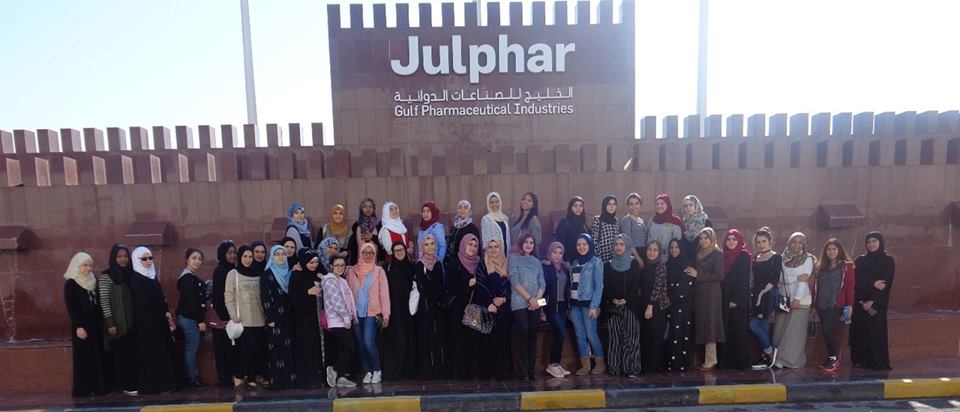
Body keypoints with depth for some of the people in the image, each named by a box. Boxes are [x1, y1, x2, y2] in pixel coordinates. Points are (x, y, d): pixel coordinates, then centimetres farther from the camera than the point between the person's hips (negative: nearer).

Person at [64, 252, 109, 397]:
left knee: (99, 356, 6)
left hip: (96, 325, 5)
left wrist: (103, 322, 6)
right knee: (85, 357, -1)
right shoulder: (71, 284, -5)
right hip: (82, 326, -5)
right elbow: (70, 307, -10)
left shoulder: (94, 281, 10)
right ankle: (84, 389, 7)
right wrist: (78, 326, -17)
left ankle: (99, 386, 12)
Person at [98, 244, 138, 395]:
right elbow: (104, 301, -10)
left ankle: (134, 383, 15)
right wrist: (110, 323, -14)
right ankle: (126, 385, 10)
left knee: (133, 352, 7)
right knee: (122, 353, 1)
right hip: (117, 323, -5)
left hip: (131, 321, 5)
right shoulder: (106, 276, -7)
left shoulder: (130, 274, 9)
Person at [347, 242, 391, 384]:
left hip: (372, 312, -2)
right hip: (356, 313, 3)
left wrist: (386, 314, -3)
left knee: (369, 343, -13)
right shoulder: (352, 271, 7)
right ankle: (367, 371, 19)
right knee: (361, 344, 5)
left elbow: (384, 293, 1)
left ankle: (377, 371, 5)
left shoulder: (379, 271, 3)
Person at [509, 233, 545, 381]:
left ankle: (531, 370, 10)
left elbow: (542, 284, 10)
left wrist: (537, 299, -7)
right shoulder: (514, 259, 2)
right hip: (520, 303, -4)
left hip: (535, 304, 4)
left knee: (533, 336, 3)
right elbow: (515, 283, -7)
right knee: (525, 335, -10)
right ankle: (524, 371, -2)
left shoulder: (536, 261, 15)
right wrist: (530, 299, -12)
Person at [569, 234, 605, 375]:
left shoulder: (596, 261, -3)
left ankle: (601, 364, 11)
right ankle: (585, 365, 13)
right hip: (575, 304, 6)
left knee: (591, 335, -4)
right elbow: (572, 285, 11)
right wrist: (569, 305, 6)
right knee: (580, 335, 6)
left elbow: (599, 285, -8)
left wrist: (594, 306, -15)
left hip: (588, 303, -5)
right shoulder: (575, 263, 14)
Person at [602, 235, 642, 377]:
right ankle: (614, 368, 4)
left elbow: (636, 284, -1)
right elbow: (605, 286, 6)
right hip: (612, 306, 2)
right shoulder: (608, 265, 12)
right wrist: (613, 299, -11)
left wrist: (626, 300, -13)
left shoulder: (634, 263, 6)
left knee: (631, 337, -6)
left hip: (631, 305, -2)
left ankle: (631, 368, -3)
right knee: (614, 338, 1)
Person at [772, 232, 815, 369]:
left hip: (800, 299, -3)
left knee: (795, 330, -5)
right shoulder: (783, 259, 11)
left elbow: (804, 281, -8)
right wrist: (796, 278, -6)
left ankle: (790, 359, -2)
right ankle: (780, 357, 8)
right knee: (780, 329, 1)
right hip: (783, 299, 3)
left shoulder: (808, 259, 1)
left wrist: (797, 298, -15)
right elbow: (780, 279, 7)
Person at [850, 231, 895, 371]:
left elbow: (887, 283, -6)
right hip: (860, 302, 3)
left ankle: (879, 363, 3)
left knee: (876, 332, -5)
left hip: (878, 303, -3)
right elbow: (857, 280, 2)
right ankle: (860, 360, 9)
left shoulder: (888, 260, 3)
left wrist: (873, 301, -14)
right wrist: (873, 284, -16)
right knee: (860, 332, 2)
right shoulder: (860, 260, 11)